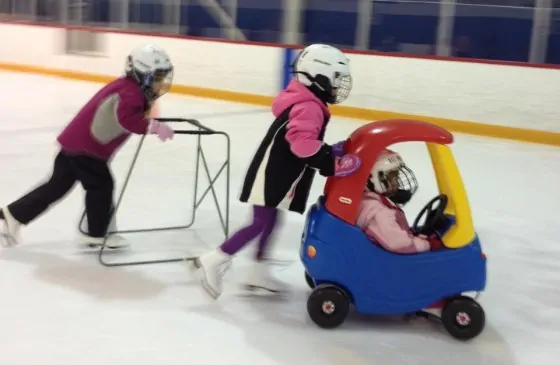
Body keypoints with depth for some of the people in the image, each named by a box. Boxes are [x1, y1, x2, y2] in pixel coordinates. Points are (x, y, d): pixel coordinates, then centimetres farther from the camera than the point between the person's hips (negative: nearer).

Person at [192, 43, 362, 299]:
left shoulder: (303, 102, 11)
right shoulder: (309, 107, -21)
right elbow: (301, 142, -36)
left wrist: (332, 150, 9)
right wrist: (331, 163, -34)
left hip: (278, 175, 10)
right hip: (271, 176, -10)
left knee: (269, 220, 16)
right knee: (261, 223, -6)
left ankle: (258, 271, 26)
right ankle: (212, 262, -2)